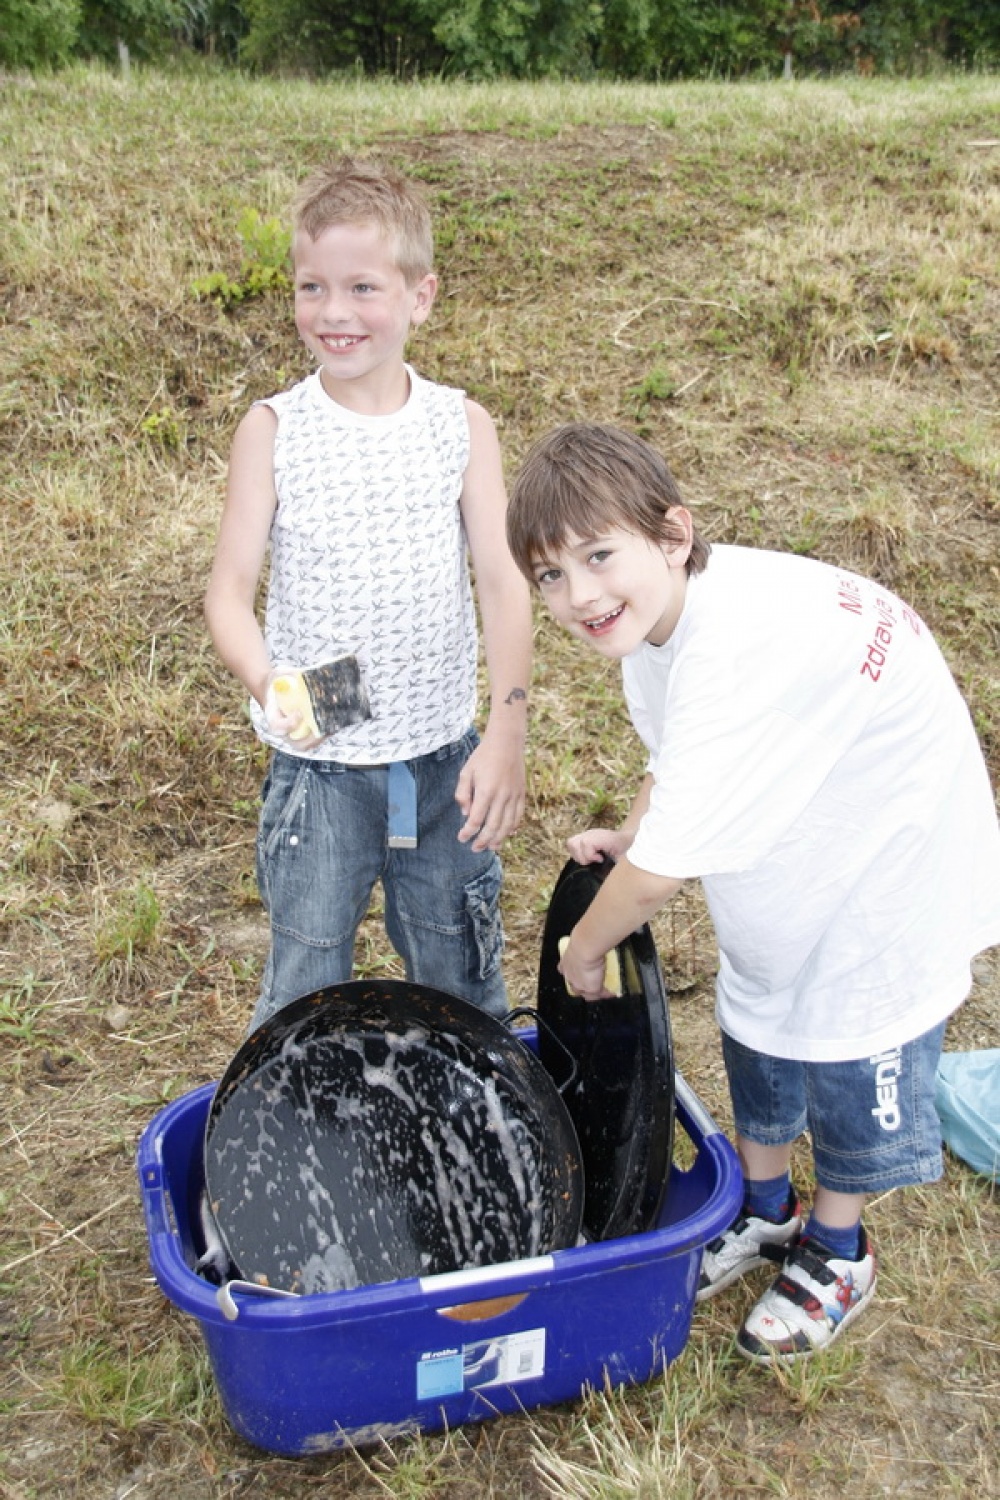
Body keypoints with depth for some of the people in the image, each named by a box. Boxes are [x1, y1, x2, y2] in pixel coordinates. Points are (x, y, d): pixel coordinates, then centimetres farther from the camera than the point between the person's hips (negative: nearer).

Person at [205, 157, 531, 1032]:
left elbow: (503, 581, -6)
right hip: (316, 768, -1)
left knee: (462, 981, 16)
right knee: (305, 991, 10)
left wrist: (508, 730, -16)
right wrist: (265, 683, -28)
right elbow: (230, 588, -7)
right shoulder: (273, 430, -6)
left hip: (445, 759, 1)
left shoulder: (462, 425, -3)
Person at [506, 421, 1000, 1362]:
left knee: (852, 1071, 11)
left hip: (884, 868, -8)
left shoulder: (741, 649, -41)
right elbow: (678, 755, 10)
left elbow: (664, 869, -33)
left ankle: (836, 1252, 39)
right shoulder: (661, 609, -12)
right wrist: (625, 835, -3)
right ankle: (764, 1210, 47)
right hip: (784, 856, 8)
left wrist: (585, 949, -16)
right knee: (756, 1035, 22)